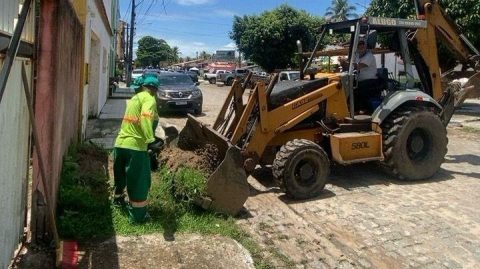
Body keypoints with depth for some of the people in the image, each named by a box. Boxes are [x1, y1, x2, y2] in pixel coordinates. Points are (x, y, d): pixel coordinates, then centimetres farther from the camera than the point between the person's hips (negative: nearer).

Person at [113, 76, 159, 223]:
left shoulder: (134, 98, 17)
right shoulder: (149, 99, -8)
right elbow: (146, 116, -30)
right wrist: (150, 139, -39)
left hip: (120, 143, 8)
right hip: (135, 146, -8)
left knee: (121, 176, 28)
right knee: (139, 181, 5)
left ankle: (118, 199, 50)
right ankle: (138, 215, 14)